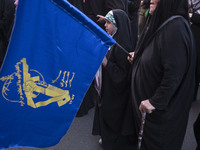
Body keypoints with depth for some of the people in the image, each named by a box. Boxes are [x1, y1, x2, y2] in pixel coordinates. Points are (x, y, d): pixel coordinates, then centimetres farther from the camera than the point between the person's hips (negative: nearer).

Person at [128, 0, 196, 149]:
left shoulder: (176, 27, -26)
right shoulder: (161, 22, 5)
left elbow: (174, 72, -29)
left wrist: (155, 101, -25)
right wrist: (137, 57, 5)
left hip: (162, 108, -9)